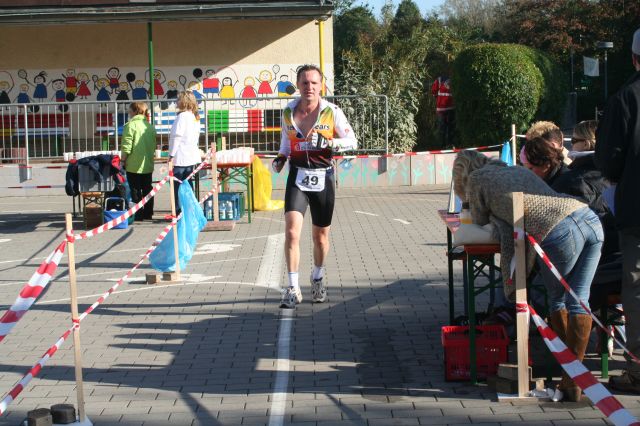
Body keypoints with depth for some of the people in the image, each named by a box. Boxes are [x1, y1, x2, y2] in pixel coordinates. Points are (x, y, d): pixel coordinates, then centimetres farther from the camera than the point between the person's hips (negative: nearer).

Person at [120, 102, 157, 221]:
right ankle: (148, 214, 20)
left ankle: (138, 215, 3)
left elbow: (126, 147, -18)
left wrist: (123, 160, -6)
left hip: (134, 165, -6)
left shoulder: (131, 125, -14)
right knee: (147, 189, 14)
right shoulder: (150, 126, 7)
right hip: (148, 165, 6)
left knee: (136, 191, 1)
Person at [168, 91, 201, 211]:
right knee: (188, 184, 12)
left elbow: (176, 136, -17)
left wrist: (171, 154, -14)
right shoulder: (195, 117, 12)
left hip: (180, 157, -9)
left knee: (177, 185, -4)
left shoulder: (182, 116, -14)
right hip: (192, 155, 9)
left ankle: (178, 211, -5)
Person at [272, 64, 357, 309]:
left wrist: (327, 142, -22)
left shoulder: (332, 112, -6)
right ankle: (293, 289, -11)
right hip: (297, 177, 1)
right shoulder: (288, 112, 2)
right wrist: (281, 157, 0)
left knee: (320, 235, 12)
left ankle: (318, 277, 39)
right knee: (292, 231, -16)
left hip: (322, 178, -1)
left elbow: (352, 141, -5)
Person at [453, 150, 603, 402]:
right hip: (591, 219, 6)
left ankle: (569, 373, 19)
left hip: (559, 233, -6)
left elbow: (480, 221, 28)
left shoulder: (476, 179, 19)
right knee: (578, 300, 12)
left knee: (557, 300, 16)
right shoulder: (518, 170, 36)